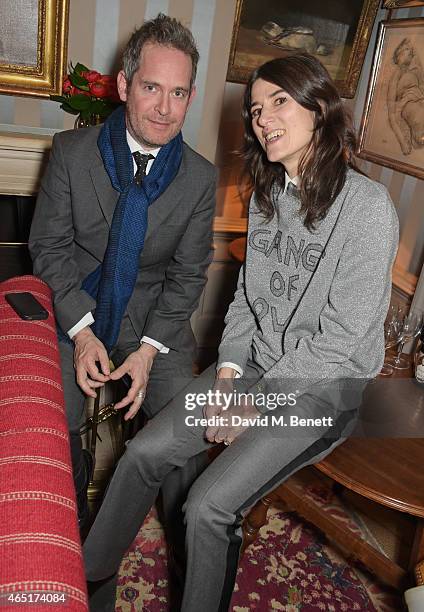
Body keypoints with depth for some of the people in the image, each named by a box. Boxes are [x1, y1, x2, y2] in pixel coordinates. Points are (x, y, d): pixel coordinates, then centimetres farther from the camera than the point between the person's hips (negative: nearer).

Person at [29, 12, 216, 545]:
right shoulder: (71, 152, -7)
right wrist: (81, 331, -15)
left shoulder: (200, 179, -6)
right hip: (74, 312, 0)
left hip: (155, 319, 1)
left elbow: (187, 274, -3)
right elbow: (49, 246, -4)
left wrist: (150, 349, -14)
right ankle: (72, 517, 22)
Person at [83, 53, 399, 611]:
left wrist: (259, 404, -15)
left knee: (209, 504, -17)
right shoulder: (266, 195, 6)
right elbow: (247, 295, 9)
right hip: (254, 367, 6)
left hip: (321, 389, -6)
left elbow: (342, 338, -19)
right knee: (144, 452, -3)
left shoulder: (367, 205, -18)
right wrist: (228, 371, -4)